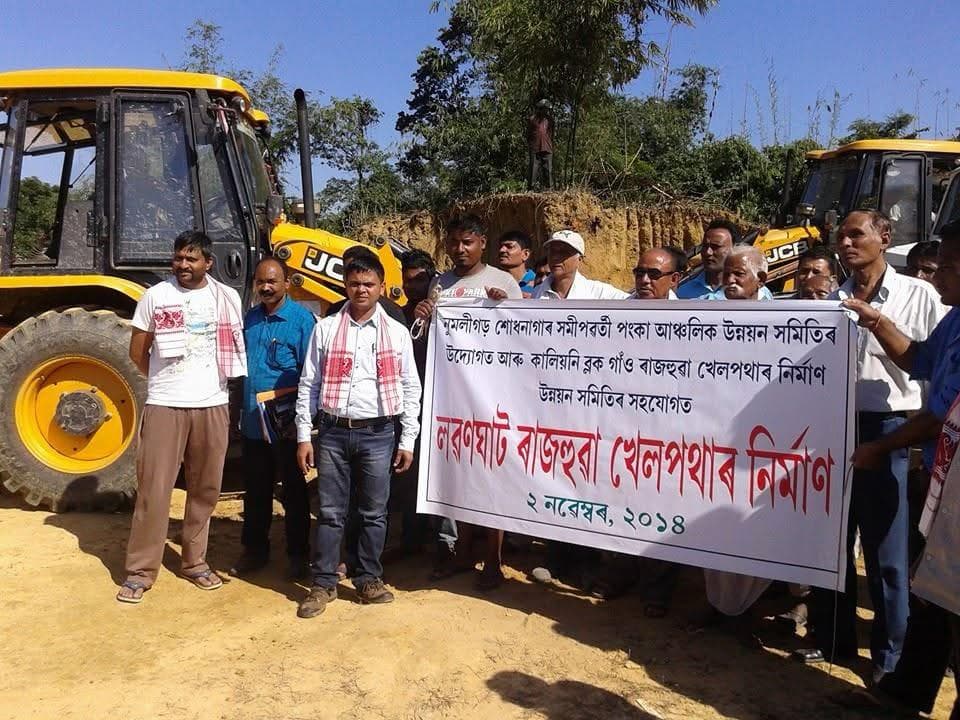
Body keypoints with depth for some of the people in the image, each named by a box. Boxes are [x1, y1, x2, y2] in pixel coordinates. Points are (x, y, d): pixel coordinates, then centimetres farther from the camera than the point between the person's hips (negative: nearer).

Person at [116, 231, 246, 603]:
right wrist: (166, 381, 11)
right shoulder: (155, 296, 0)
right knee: (153, 490, -1)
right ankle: (140, 571, 8)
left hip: (212, 406, 2)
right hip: (164, 406, -2)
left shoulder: (227, 299, 3)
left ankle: (194, 561, 24)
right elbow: (137, 351, 7)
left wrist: (208, 381, 10)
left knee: (205, 489, 10)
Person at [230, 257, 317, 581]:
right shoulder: (250, 319, 7)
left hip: (287, 424, -5)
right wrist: (239, 409, 12)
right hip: (253, 423, 5)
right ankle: (254, 549, 31)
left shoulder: (302, 319, -11)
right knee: (256, 490, 16)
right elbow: (240, 366, 16)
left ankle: (297, 554, 22)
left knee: (294, 490, 9)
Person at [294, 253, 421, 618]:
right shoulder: (326, 329, 4)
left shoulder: (397, 333, 4)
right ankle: (324, 584, 17)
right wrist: (304, 436, 0)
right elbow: (309, 385, 5)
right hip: (333, 432, 0)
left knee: (374, 513, 8)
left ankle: (369, 580, 23)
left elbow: (410, 389, 5)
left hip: (377, 434, 0)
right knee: (330, 512, 6)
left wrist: (408, 441, 2)